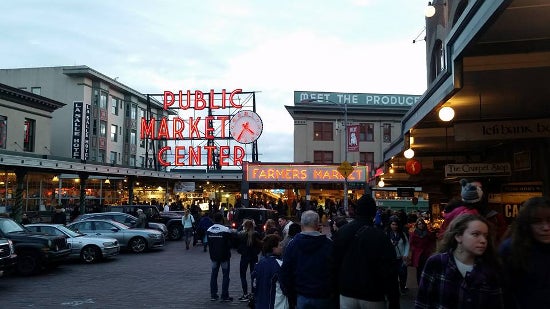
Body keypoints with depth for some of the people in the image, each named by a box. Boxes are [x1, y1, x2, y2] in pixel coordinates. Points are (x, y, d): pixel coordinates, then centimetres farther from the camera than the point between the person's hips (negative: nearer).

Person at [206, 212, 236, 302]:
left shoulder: (209, 230, -1)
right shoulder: (226, 230, -19)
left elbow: (208, 243, 6)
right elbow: (231, 242, -10)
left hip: (213, 256, 5)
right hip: (224, 256, -5)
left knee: (214, 275, 15)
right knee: (225, 275, 4)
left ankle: (213, 295, 18)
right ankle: (225, 296, 5)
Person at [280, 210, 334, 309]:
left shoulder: (293, 244, -4)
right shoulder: (329, 244, -9)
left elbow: (285, 272, 0)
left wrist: (290, 296, 10)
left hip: (302, 297, 1)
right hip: (323, 297, -1)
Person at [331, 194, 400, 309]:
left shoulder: (342, 232, -2)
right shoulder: (380, 236, -16)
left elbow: (334, 263, 6)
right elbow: (389, 272, -15)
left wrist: (335, 290, 16)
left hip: (347, 294, 4)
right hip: (373, 296, -3)